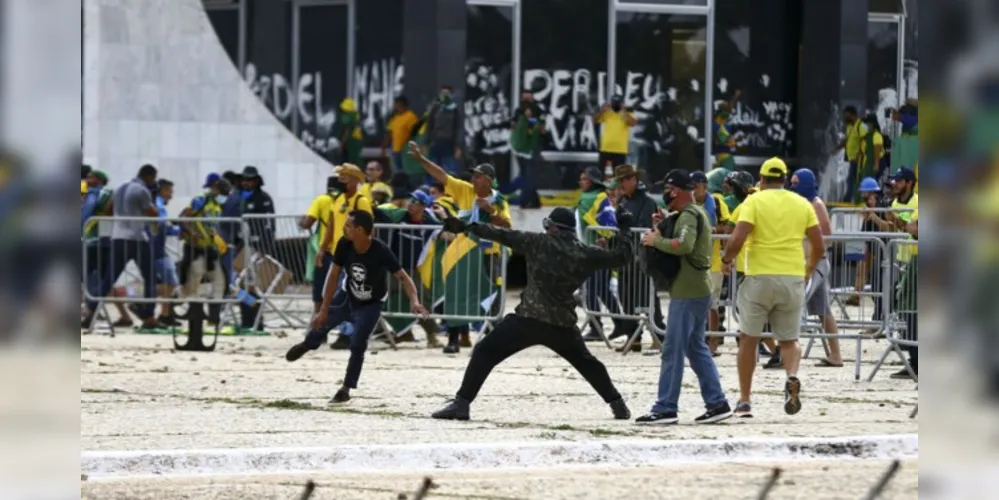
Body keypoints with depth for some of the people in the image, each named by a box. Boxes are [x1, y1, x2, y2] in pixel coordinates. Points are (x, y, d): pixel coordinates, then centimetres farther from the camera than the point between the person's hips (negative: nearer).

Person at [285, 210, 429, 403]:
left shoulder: (380, 252, -34)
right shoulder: (344, 245, -23)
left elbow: (403, 277, -32)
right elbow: (334, 275, -14)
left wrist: (415, 302, -50)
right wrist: (324, 309, -12)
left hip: (371, 305, -4)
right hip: (348, 297, 4)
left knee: (357, 344, -16)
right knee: (320, 322, 17)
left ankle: (346, 389, 3)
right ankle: (307, 345, 54)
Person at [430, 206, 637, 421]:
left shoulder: (540, 243, -2)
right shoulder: (586, 253, 5)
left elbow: (504, 235, -1)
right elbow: (621, 257, 13)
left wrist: (467, 227, 4)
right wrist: (624, 229, 28)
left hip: (528, 319, -4)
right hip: (563, 324, 4)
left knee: (484, 353, 1)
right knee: (586, 362, 27)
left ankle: (461, 403, -11)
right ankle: (618, 405, 26)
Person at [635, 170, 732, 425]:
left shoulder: (688, 215, -14)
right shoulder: (698, 213, 19)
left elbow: (684, 245, -31)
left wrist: (656, 240, -18)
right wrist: (663, 227, 5)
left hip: (687, 292, -10)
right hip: (698, 290, 10)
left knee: (673, 350, -7)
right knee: (696, 347, 15)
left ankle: (665, 408, -6)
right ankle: (717, 403, 13)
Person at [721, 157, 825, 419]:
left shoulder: (754, 201, -3)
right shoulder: (802, 204, 7)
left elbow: (737, 240, -14)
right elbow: (819, 247, 6)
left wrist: (726, 259, 6)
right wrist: (809, 268, 25)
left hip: (760, 277, -2)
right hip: (793, 278, 2)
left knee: (749, 339, 11)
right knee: (788, 340, 14)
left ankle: (744, 400, 12)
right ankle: (792, 378, -17)